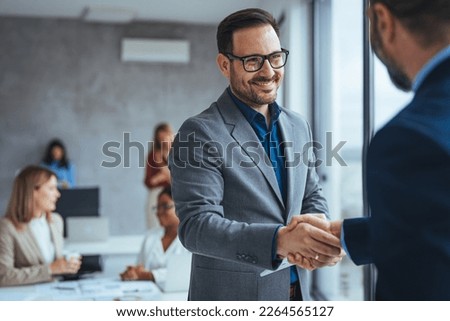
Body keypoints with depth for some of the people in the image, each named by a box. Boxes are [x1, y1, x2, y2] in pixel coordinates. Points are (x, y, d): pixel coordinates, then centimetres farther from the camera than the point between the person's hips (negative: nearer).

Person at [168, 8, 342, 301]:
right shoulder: (200, 134, -14)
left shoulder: (297, 126, 6)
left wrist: (321, 237, -11)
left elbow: (312, 196, 11)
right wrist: (279, 241, -35)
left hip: (297, 290, 6)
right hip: (232, 293, -6)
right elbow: (196, 225, -21)